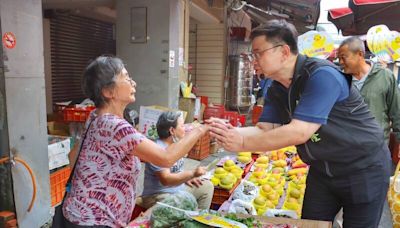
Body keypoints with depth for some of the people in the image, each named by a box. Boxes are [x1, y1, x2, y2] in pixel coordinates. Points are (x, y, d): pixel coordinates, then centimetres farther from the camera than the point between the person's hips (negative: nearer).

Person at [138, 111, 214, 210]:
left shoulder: (175, 145, 5)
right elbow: (166, 180, -31)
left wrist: (187, 178, 1)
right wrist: (192, 173, -34)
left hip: (178, 189, 10)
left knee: (207, 186, 15)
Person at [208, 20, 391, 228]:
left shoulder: (322, 75, -27)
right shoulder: (276, 90, -2)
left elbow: (299, 132, -34)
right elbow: (265, 129, -7)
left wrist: (242, 143, -32)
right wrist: (231, 131, -26)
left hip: (364, 170, -6)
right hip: (322, 170, 7)